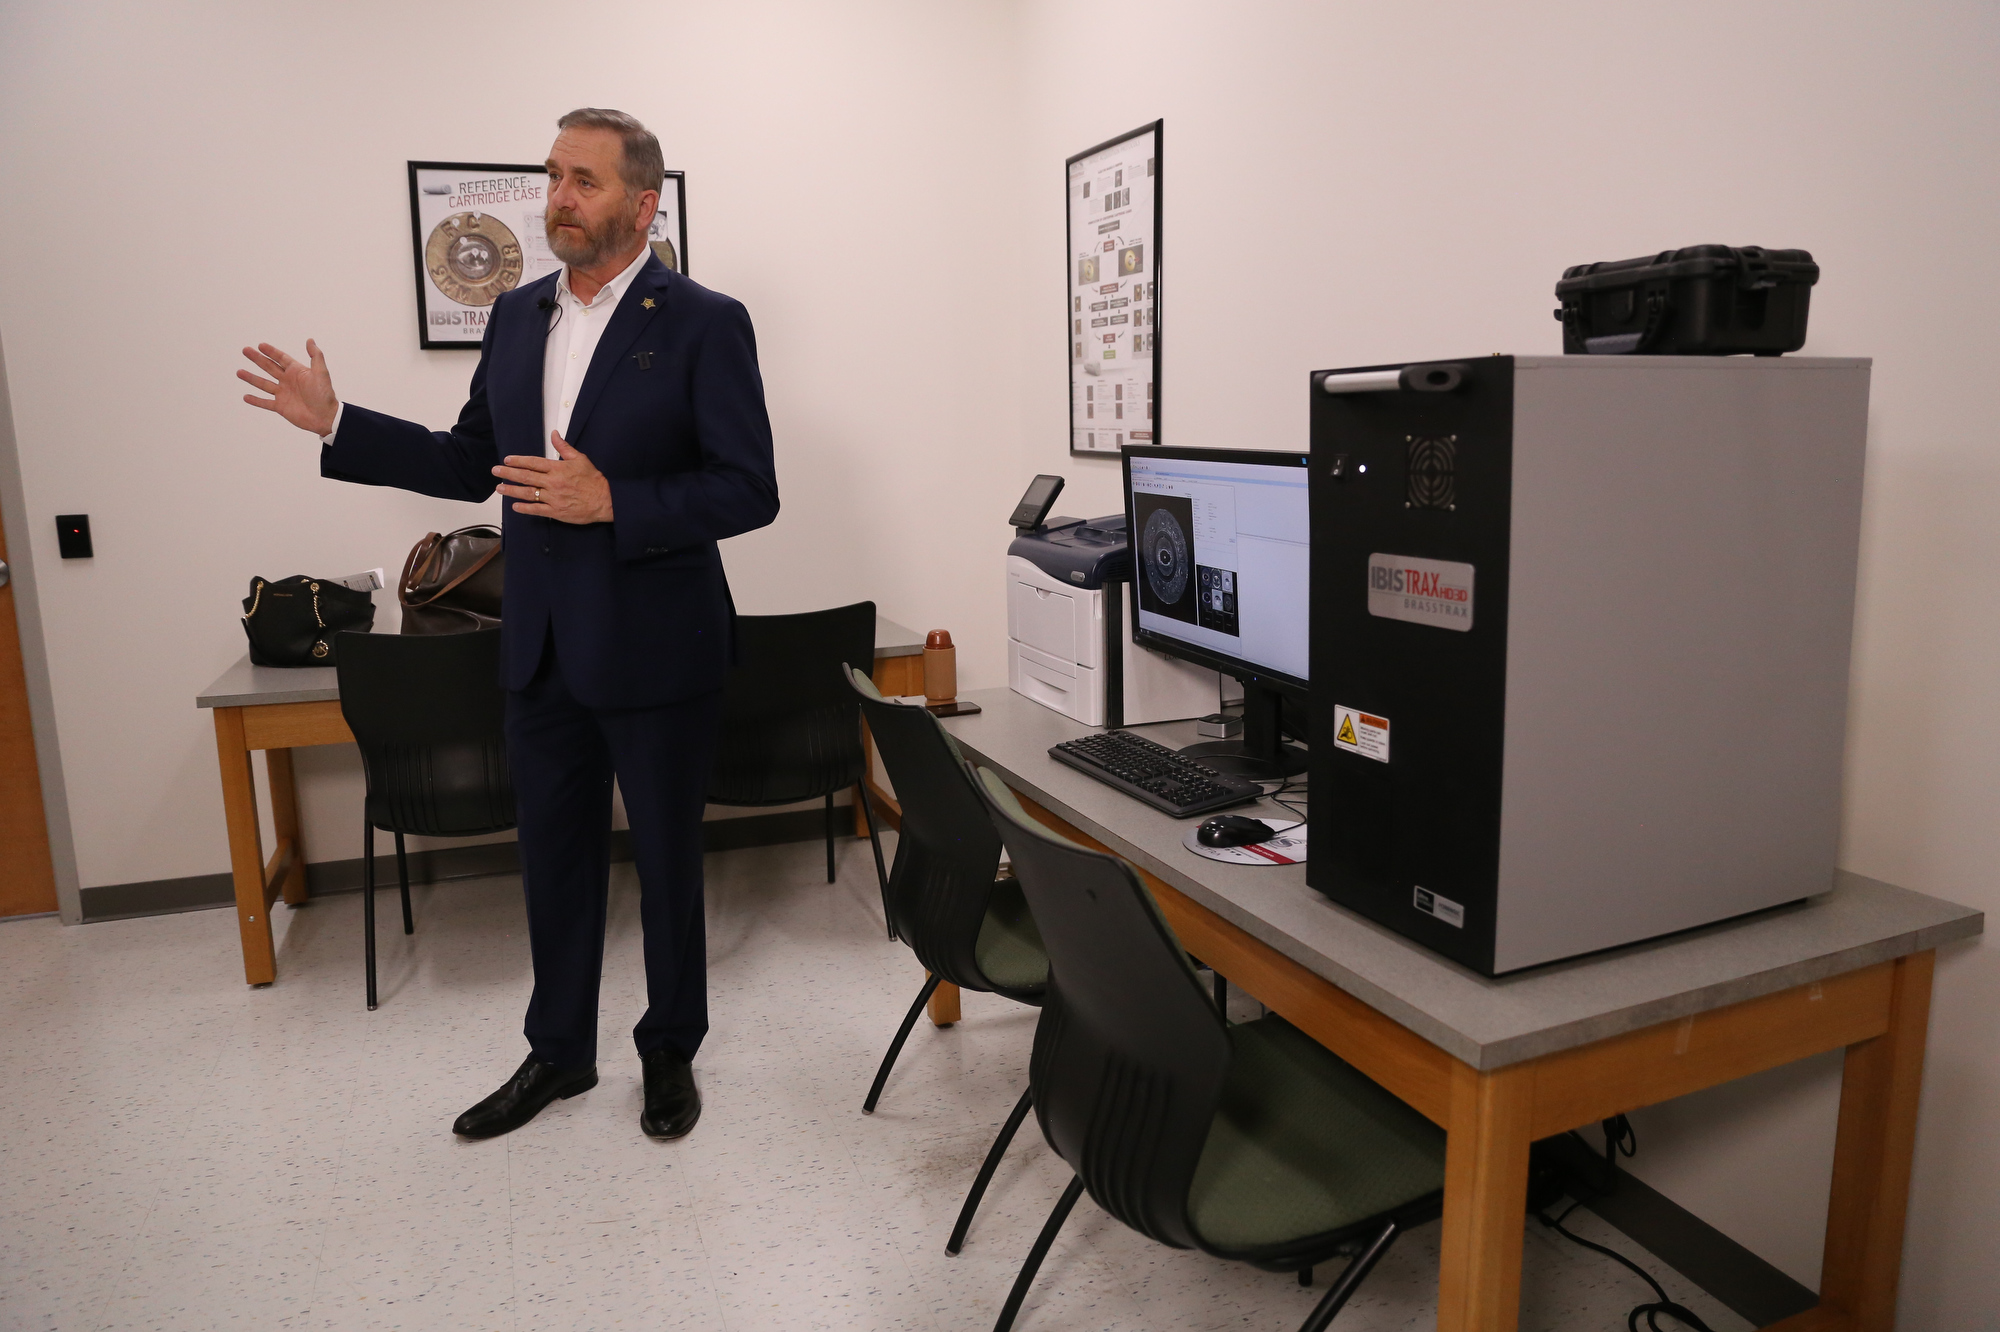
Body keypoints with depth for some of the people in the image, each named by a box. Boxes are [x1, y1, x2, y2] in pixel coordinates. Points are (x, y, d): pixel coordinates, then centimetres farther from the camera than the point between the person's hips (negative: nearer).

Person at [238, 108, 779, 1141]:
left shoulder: (702, 323, -10)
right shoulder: (517, 317, 9)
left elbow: (749, 490, -14)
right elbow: (472, 463, 16)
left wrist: (612, 502, -24)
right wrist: (336, 425, 8)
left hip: (653, 651, -6)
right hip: (541, 650, 6)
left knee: (666, 861, 10)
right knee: (554, 856, 16)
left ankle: (669, 1053, 31)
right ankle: (558, 1052, 35)